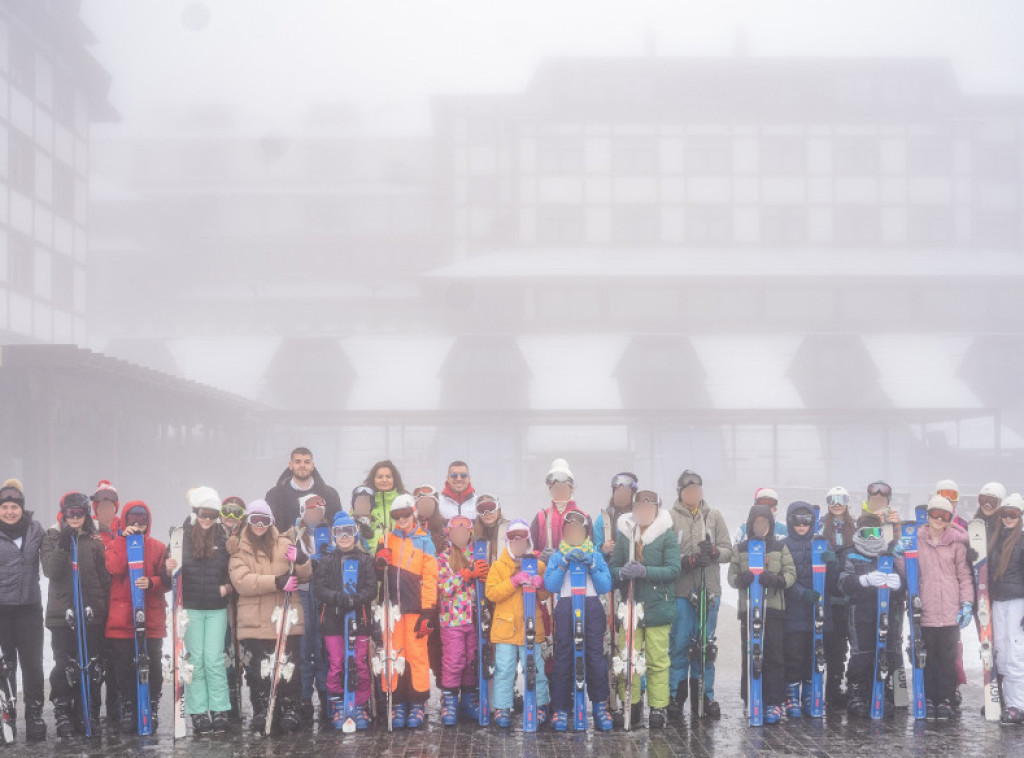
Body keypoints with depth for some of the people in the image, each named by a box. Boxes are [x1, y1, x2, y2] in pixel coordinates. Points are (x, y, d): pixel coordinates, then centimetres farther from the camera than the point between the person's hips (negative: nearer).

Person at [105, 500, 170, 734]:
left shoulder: (158, 547, 7)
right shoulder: (116, 545, 8)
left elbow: (167, 580, 4)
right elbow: (114, 567, -12)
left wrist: (151, 583, -16)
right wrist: (125, 539, -12)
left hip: (151, 616, 0)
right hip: (121, 616, 0)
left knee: (153, 665, -1)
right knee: (124, 666, 3)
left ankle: (152, 710, 10)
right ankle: (127, 712, 12)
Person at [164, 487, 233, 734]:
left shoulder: (223, 540, 3)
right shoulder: (181, 537, -3)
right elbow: (169, 572, -1)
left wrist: (228, 586, -6)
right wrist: (169, 569, -23)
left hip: (217, 609, 1)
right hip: (191, 608, -1)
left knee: (214, 659, 0)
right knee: (195, 660, 3)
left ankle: (220, 711, 5)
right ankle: (198, 712, 8)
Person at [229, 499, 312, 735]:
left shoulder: (284, 544, 10)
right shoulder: (239, 549, 4)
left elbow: (305, 576, 8)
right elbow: (241, 581, -12)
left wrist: (301, 561, -16)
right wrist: (277, 582, -21)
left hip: (286, 618, 1)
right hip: (254, 622, -1)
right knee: (258, 670, 2)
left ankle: (290, 711, 8)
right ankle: (261, 713, 12)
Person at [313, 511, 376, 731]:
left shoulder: (366, 560, 7)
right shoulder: (326, 561, 10)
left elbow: (371, 589, 0)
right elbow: (319, 588, 1)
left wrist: (355, 600, -18)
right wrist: (337, 598, -17)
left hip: (359, 617, -1)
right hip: (333, 619, 1)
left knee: (360, 664, -1)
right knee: (335, 664, -2)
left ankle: (361, 707, 9)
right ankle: (338, 707, 9)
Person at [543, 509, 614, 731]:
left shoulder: (596, 556, 16)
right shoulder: (557, 556, 14)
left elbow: (606, 586, 6)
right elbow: (550, 585, 0)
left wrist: (592, 567, -6)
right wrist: (564, 564, -8)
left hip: (592, 608, 0)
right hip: (565, 608, 0)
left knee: (595, 655, -8)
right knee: (563, 657, -6)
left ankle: (600, 707, 0)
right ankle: (560, 709, -2)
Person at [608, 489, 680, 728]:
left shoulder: (667, 535, 0)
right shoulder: (624, 533, 8)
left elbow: (674, 569, -9)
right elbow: (613, 566, 10)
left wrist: (644, 571, -20)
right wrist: (622, 572, -14)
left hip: (657, 607, -2)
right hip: (630, 606, 2)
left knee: (657, 661, 1)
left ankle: (658, 708, 10)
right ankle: (631, 706, 15)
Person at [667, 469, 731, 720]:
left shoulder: (714, 516, 11)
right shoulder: (670, 517, 0)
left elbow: (728, 550, 8)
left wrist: (714, 552, -12)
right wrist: (689, 560, -18)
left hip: (709, 590, 3)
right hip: (680, 592, -3)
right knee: (679, 644, -2)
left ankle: (704, 696, 16)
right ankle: (676, 697, 6)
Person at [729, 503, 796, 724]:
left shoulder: (780, 547, 9)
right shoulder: (741, 549, 11)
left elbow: (791, 574, 3)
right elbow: (732, 575, 7)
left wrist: (776, 580, -17)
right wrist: (741, 579, -16)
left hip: (774, 607, -1)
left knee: (773, 656, -5)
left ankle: (774, 703, -3)